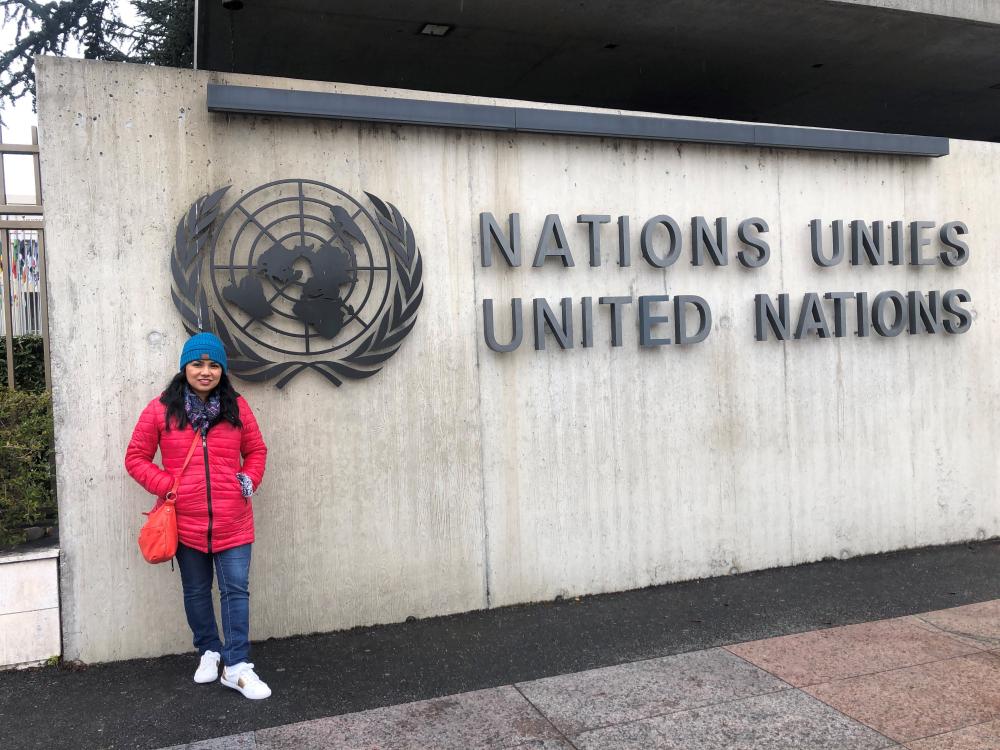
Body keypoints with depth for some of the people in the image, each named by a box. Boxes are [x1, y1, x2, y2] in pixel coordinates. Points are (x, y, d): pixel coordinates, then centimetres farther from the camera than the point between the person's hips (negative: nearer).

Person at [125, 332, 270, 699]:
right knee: (196, 592, 16)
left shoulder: (237, 406, 1)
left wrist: (249, 479, -4)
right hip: (187, 524, 0)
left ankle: (236, 666, 10)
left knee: (236, 591, 2)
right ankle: (209, 651, 36)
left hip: (233, 524, 0)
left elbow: (256, 450, 12)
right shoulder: (161, 409, -3)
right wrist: (166, 486, -9)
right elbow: (136, 458, 2)